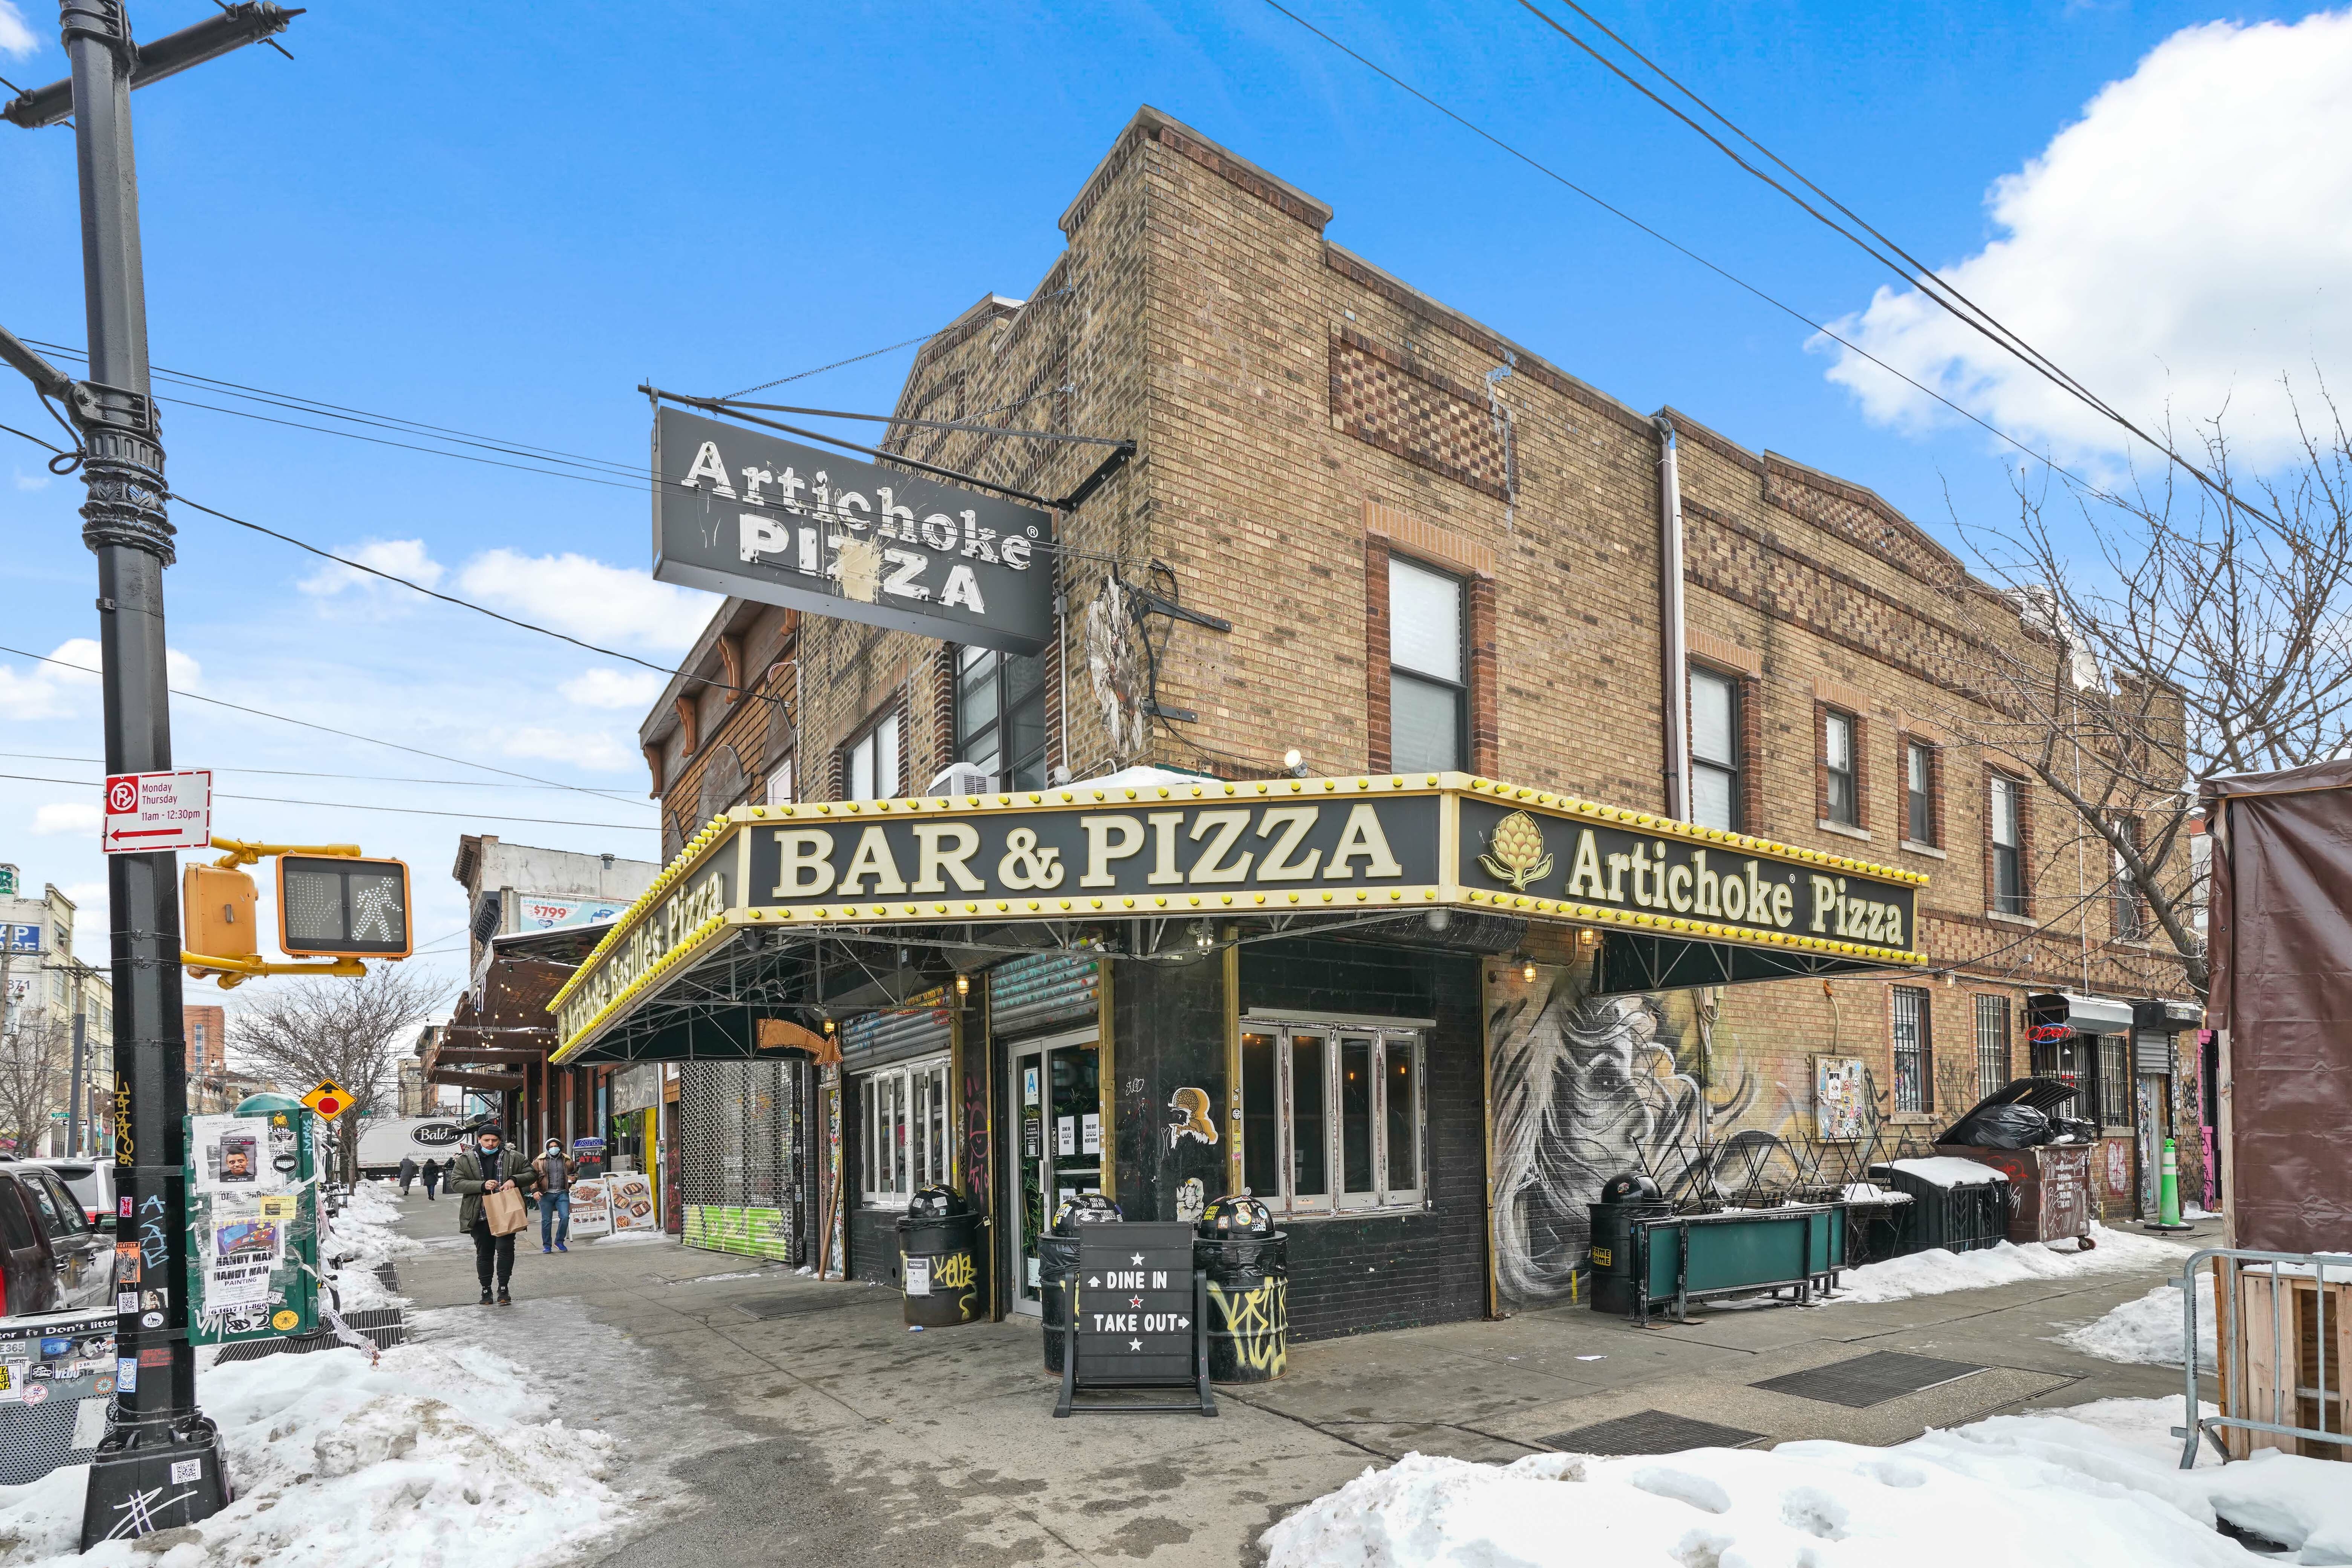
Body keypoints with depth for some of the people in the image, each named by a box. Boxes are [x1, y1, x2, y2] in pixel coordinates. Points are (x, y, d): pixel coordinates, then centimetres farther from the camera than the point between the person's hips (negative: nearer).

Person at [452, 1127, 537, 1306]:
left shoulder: (513, 1158, 1)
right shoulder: (465, 1160, 1)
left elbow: (532, 1174, 7)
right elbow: (455, 1183, -6)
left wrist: (514, 1180, -14)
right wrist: (482, 1185, -18)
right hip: (480, 1216, 1)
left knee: (505, 1249, -7)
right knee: (484, 1253, 10)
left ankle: (503, 1289, 3)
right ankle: (486, 1291, 22)